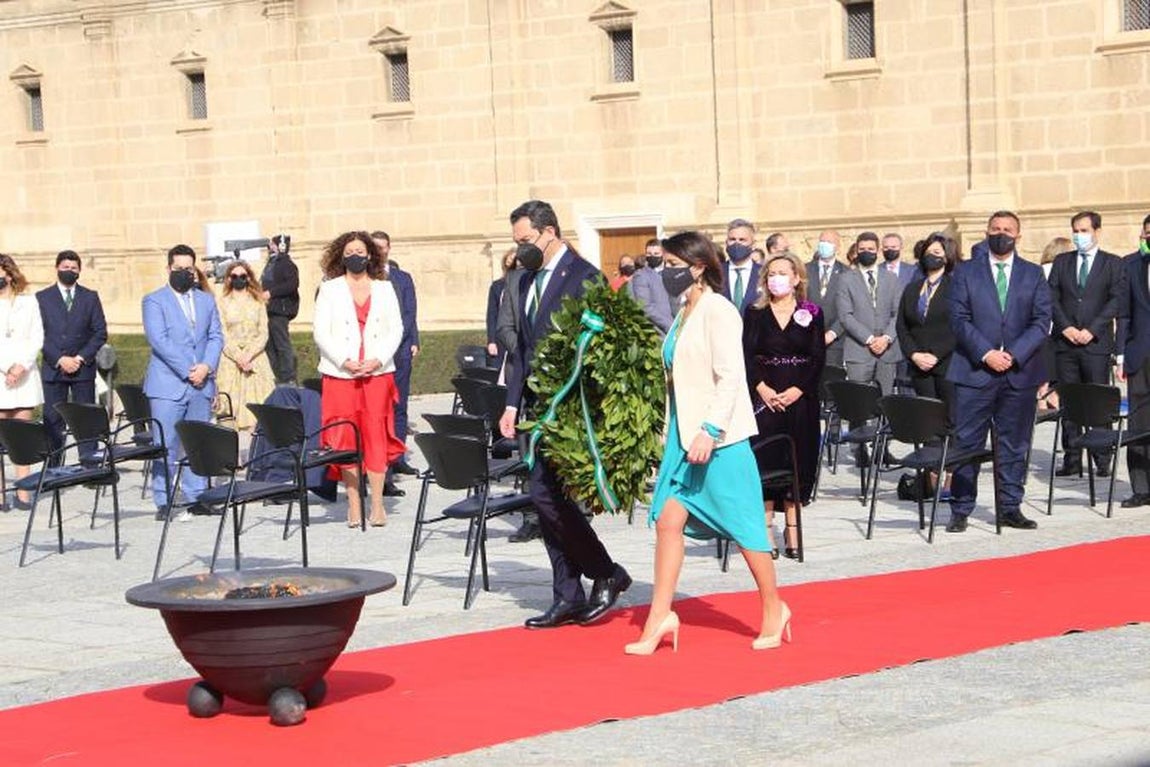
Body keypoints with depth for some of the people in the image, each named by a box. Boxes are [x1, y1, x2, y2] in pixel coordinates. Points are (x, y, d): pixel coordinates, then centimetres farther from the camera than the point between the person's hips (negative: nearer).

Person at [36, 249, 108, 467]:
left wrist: (81, 358, -7)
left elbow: (100, 333, 5)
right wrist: (60, 359, -10)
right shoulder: (42, 298, 7)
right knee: (52, 422, -2)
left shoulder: (90, 297, 11)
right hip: (52, 368, 0)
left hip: (83, 368, 1)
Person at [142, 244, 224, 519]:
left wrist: (206, 367, -7)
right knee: (166, 446, -6)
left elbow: (216, 337, 11)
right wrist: (187, 370, -15)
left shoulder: (207, 301, 18)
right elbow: (159, 340, -9)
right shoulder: (154, 301, 2)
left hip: (201, 384, 5)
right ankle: (164, 502, -2)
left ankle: (195, 498, 11)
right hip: (168, 384, -5)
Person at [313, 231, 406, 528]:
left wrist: (378, 359, -7)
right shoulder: (330, 288, 8)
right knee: (346, 438, -2)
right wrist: (344, 361, -11)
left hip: (377, 372, 1)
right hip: (340, 374, -1)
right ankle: (354, 506, 3)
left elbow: (396, 329, 8)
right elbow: (320, 331, 1)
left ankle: (377, 505, 0)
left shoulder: (384, 288, 13)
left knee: (376, 436, -3)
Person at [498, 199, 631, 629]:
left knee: (546, 494, -14)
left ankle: (607, 574, 1)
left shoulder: (584, 278, -10)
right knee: (550, 497, 8)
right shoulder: (527, 281, 16)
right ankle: (568, 598, 13)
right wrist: (513, 403, 12)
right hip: (540, 407, 9)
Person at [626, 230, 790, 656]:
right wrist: (672, 431, 16)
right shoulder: (685, 313, 14)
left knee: (744, 526, 2)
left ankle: (774, 611, 16)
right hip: (684, 435, 8)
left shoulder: (718, 311, -12)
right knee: (668, 521, 0)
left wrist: (710, 431, -25)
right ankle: (659, 617, 1)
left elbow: (730, 377, -19)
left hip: (718, 438, -8)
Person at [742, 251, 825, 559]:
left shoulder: (811, 313, 5)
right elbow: (746, 355, 0)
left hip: (800, 398, 0)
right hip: (764, 396, 0)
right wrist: (761, 388, -13)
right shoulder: (754, 313, 6)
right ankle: (766, 530, 0)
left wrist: (798, 390, -11)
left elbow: (819, 358, 0)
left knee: (799, 461, 1)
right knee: (765, 459, -5)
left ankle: (792, 531, 8)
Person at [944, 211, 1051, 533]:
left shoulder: (1033, 274, 10)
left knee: (1015, 444, 6)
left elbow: (1041, 322, 3)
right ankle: (960, 510, 3)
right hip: (974, 371, -2)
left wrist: (1013, 355, -11)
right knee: (967, 443, -2)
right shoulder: (965, 272, 7)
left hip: (1020, 372, 2)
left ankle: (1010, 508, 13)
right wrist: (986, 354, -13)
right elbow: (959, 319, -1)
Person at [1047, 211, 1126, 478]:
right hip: (1065, 342, 3)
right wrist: (1065, 327, -7)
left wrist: (1091, 330, -11)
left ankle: (1102, 460, 1)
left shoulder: (1113, 264, 7)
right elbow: (1052, 297, 8)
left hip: (1097, 343, -2)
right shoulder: (1062, 262, 15)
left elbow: (1117, 300, -2)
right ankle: (1072, 460, 4)